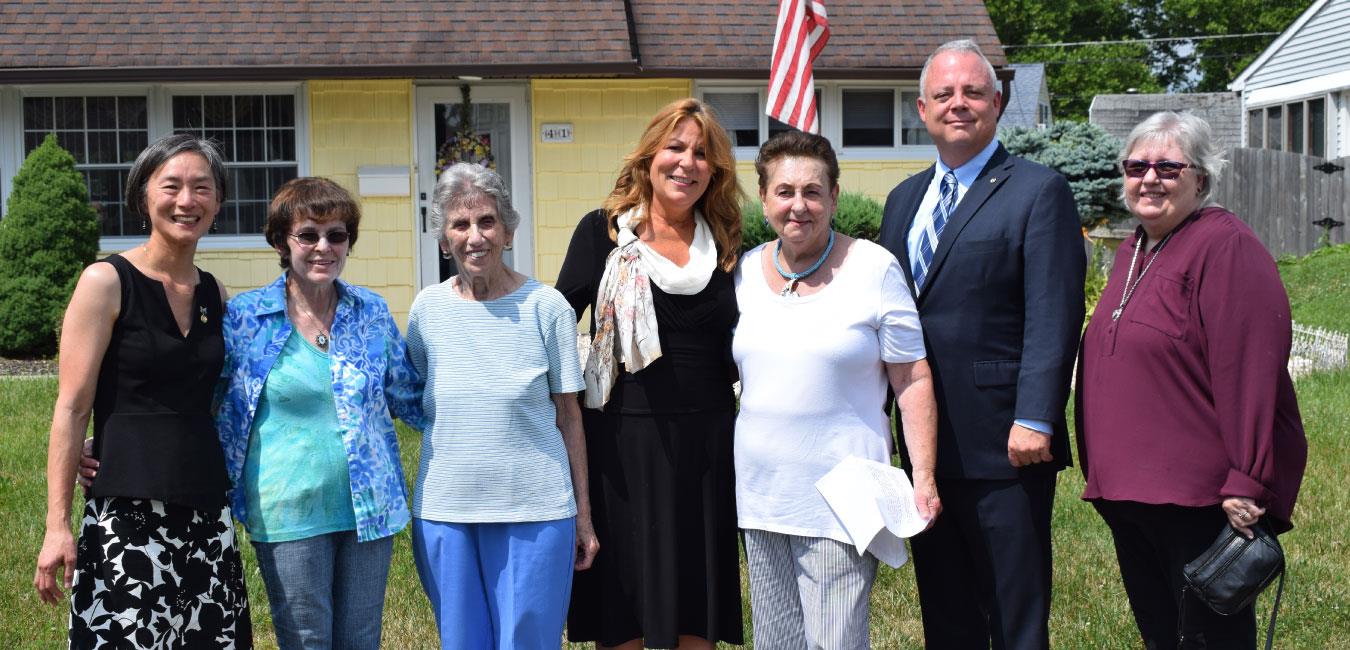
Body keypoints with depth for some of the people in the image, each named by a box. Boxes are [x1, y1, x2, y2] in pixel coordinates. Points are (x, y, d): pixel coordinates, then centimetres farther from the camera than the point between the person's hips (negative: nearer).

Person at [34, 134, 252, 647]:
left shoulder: (215, 295, 11)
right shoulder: (106, 282, -5)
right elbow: (72, 407, -7)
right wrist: (57, 524, -12)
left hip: (207, 510, 5)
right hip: (127, 512, -5)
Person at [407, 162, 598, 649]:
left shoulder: (546, 307, -6)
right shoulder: (428, 308, 1)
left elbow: (569, 416, -1)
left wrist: (583, 515, 0)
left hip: (535, 512, -2)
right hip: (444, 514, 3)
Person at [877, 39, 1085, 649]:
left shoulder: (1039, 191, -5)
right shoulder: (904, 199, 16)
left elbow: (1053, 318, -13)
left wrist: (1034, 420, -21)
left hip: (1004, 446, -6)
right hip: (925, 447, 7)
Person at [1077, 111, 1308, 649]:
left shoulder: (1225, 247, -14)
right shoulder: (1131, 252, 14)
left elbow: (1250, 373, -21)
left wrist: (1246, 483, -24)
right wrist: (1104, 471, 19)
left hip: (1199, 497, -8)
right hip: (1126, 486, 9)